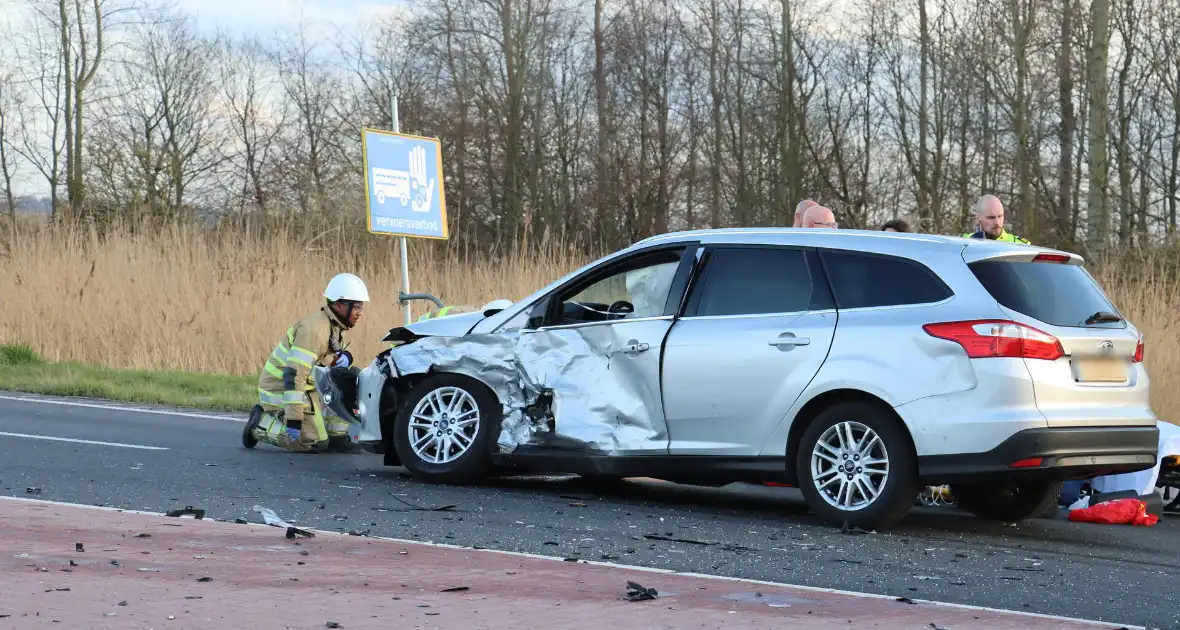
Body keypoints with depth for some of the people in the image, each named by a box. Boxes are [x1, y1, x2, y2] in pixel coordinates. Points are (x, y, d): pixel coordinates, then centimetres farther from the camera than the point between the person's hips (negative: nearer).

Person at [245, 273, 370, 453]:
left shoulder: (335, 327, 6)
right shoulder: (315, 329, -24)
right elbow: (294, 373, -30)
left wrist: (343, 358, -10)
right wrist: (294, 419, -34)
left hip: (302, 385, 9)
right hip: (281, 389, -9)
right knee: (315, 443, -15)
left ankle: (337, 437, 3)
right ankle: (261, 424, -1)